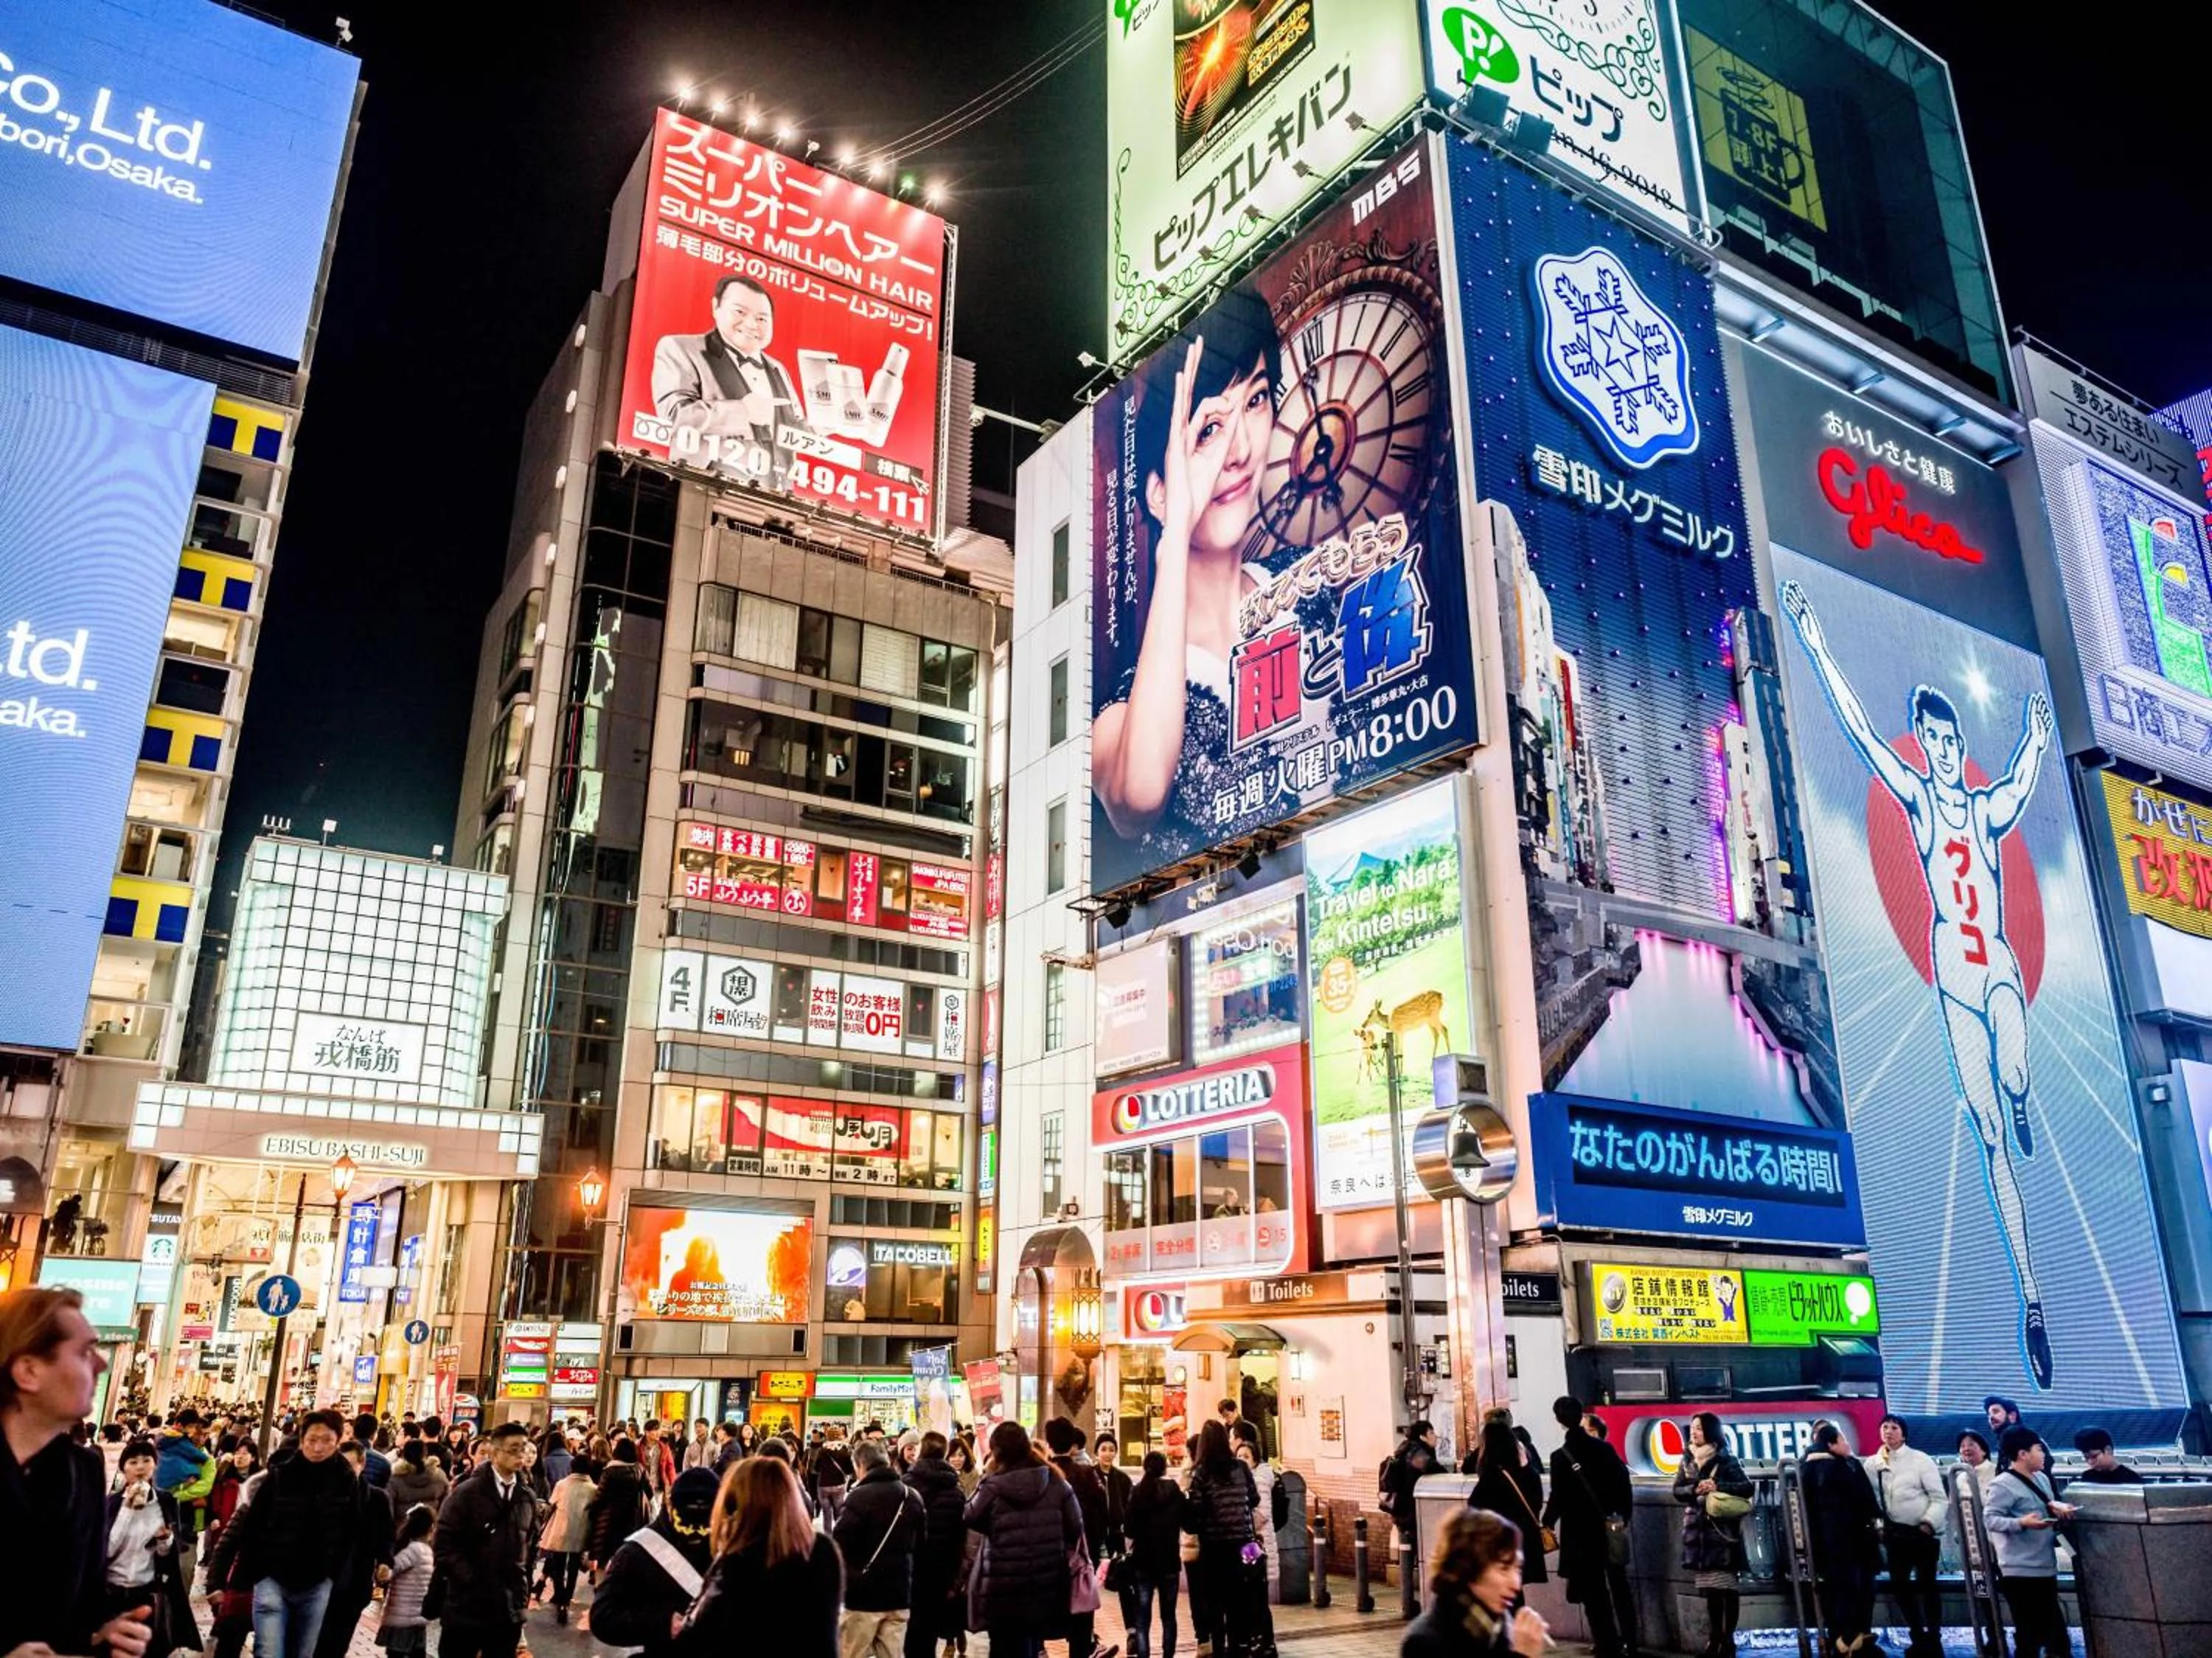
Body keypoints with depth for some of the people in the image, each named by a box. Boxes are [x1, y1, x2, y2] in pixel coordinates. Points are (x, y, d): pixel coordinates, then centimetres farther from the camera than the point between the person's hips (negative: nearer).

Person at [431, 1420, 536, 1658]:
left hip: (509, 1607, 4)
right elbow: (444, 1544, -11)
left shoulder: (527, 1498, 8)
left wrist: (523, 1590, 4)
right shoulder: (466, 1493, -6)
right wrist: (473, 1583, -15)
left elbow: (530, 1545, 12)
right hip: (466, 1605, -4)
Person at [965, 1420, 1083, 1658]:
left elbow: (971, 1518, 1)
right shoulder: (1056, 1482, -3)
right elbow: (1075, 1527, 3)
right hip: (1046, 1585, 4)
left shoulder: (993, 1487, -15)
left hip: (1004, 1589, -4)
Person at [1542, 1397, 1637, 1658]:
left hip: (1581, 1532, -5)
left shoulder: (1560, 1457, -14)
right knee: (1619, 1587, 18)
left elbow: (1558, 1498, -14)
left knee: (1594, 1592, 5)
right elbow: (1624, 1484, 0)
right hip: (1612, 1529, 5)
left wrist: (1546, 1525, 2)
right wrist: (1624, 1517, 11)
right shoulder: (1604, 1448, -2)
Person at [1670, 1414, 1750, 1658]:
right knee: (1709, 1587, 7)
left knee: (1728, 1585, -5)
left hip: (1723, 1529, -4)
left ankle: (1728, 1638, 1)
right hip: (1698, 1530, 4)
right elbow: (1677, 1491, 7)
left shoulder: (1726, 1459, -2)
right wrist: (1695, 1490, -12)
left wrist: (1718, 1487, -17)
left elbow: (1747, 1487, -7)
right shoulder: (1688, 1460, 11)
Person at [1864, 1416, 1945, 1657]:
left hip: (1922, 1532, -4)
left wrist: (1928, 1523, -17)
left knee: (1926, 1585, 1)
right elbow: (1868, 1497, 8)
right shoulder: (1872, 1464, 6)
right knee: (1899, 1585, 9)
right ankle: (1918, 1637, 24)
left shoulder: (1920, 1459, -5)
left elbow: (1939, 1498, -7)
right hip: (1895, 1533, 5)